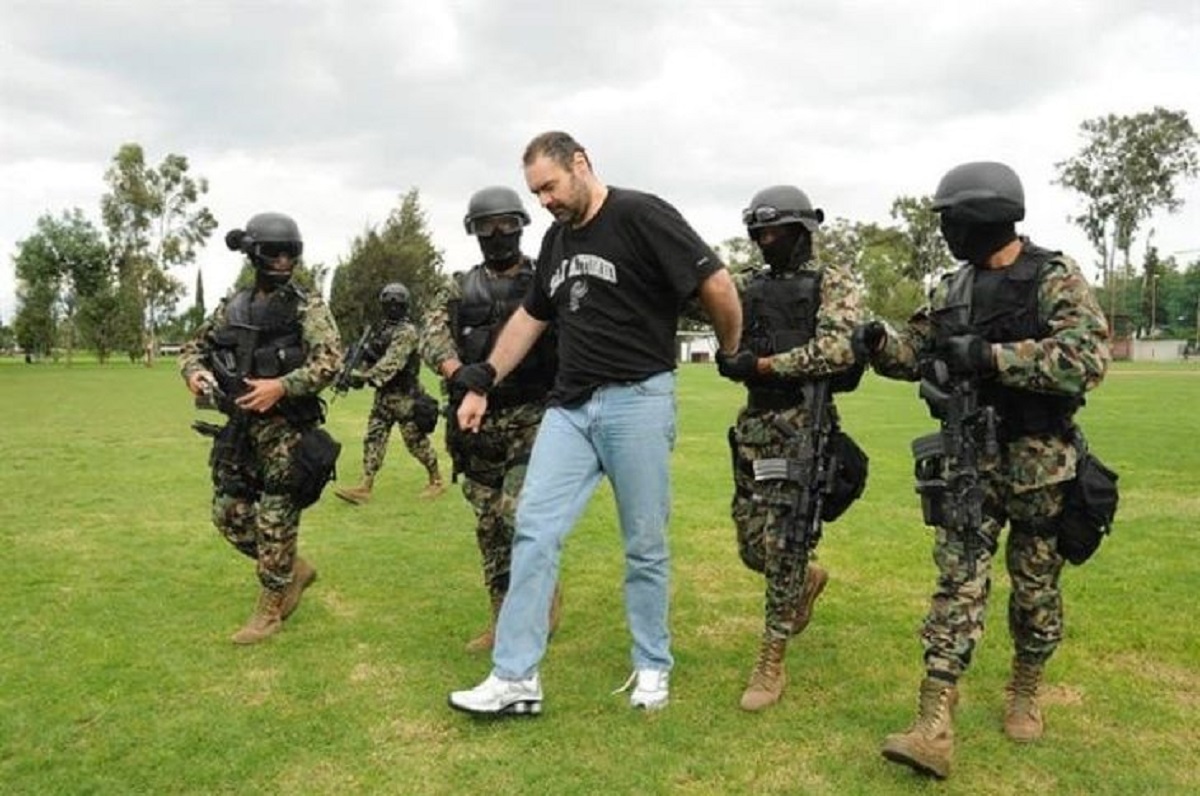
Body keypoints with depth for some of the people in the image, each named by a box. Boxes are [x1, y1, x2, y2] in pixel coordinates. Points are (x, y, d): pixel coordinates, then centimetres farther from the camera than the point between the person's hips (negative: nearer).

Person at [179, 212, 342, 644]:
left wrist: (281, 386, -28)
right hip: (240, 426, 6)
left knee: (274, 523, -1)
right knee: (229, 515, 9)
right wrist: (194, 373, -4)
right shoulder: (232, 306, 10)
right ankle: (295, 569, 29)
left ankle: (270, 610, 15)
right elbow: (194, 346, 19)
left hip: (286, 429, -6)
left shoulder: (308, 306, -6)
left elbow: (330, 359, -17)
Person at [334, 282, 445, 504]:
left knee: (416, 441, 1)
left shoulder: (407, 332, -15)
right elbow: (369, 358, 17)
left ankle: (437, 480, 17)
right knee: (373, 439, 2)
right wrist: (357, 373, -2)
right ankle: (365, 488, 3)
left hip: (405, 396, -8)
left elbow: (391, 363, -26)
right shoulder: (380, 329, 13)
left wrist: (366, 376, -33)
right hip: (383, 396, 8)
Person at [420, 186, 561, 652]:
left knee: (518, 514, -16)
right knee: (489, 524, 9)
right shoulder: (462, 288, 12)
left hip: (531, 415, -4)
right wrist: (457, 373, -20)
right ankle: (504, 618, 23)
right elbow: (432, 333, -1)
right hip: (477, 418, 4)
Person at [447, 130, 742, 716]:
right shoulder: (556, 239, 15)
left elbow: (717, 285, -11)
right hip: (569, 405, 7)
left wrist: (732, 355, 1)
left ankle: (652, 667, 24)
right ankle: (516, 678, 5)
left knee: (644, 546, 5)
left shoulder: (641, 216, -8)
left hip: (637, 400, -6)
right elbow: (530, 317, 24)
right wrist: (481, 384, 21)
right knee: (534, 529, -2)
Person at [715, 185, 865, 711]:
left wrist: (761, 364, -18)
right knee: (752, 544, 11)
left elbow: (838, 349, -16)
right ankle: (807, 581, 44)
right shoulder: (750, 286, 15)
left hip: (803, 428, -6)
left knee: (784, 545, -5)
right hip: (753, 426, 6)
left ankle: (771, 664, 7)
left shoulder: (833, 282, -2)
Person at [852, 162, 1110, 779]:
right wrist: (881, 344, -6)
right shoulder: (955, 288, 8)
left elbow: (1087, 359, -21)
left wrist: (990, 356, -26)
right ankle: (934, 728, -6)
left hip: (1038, 461, -3)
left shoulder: (1054, 278, -9)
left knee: (1036, 587, 11)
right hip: (968, 457, 4)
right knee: (958, 583, -3)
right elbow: (917, 352, 16)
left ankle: (1024, 693, 35)